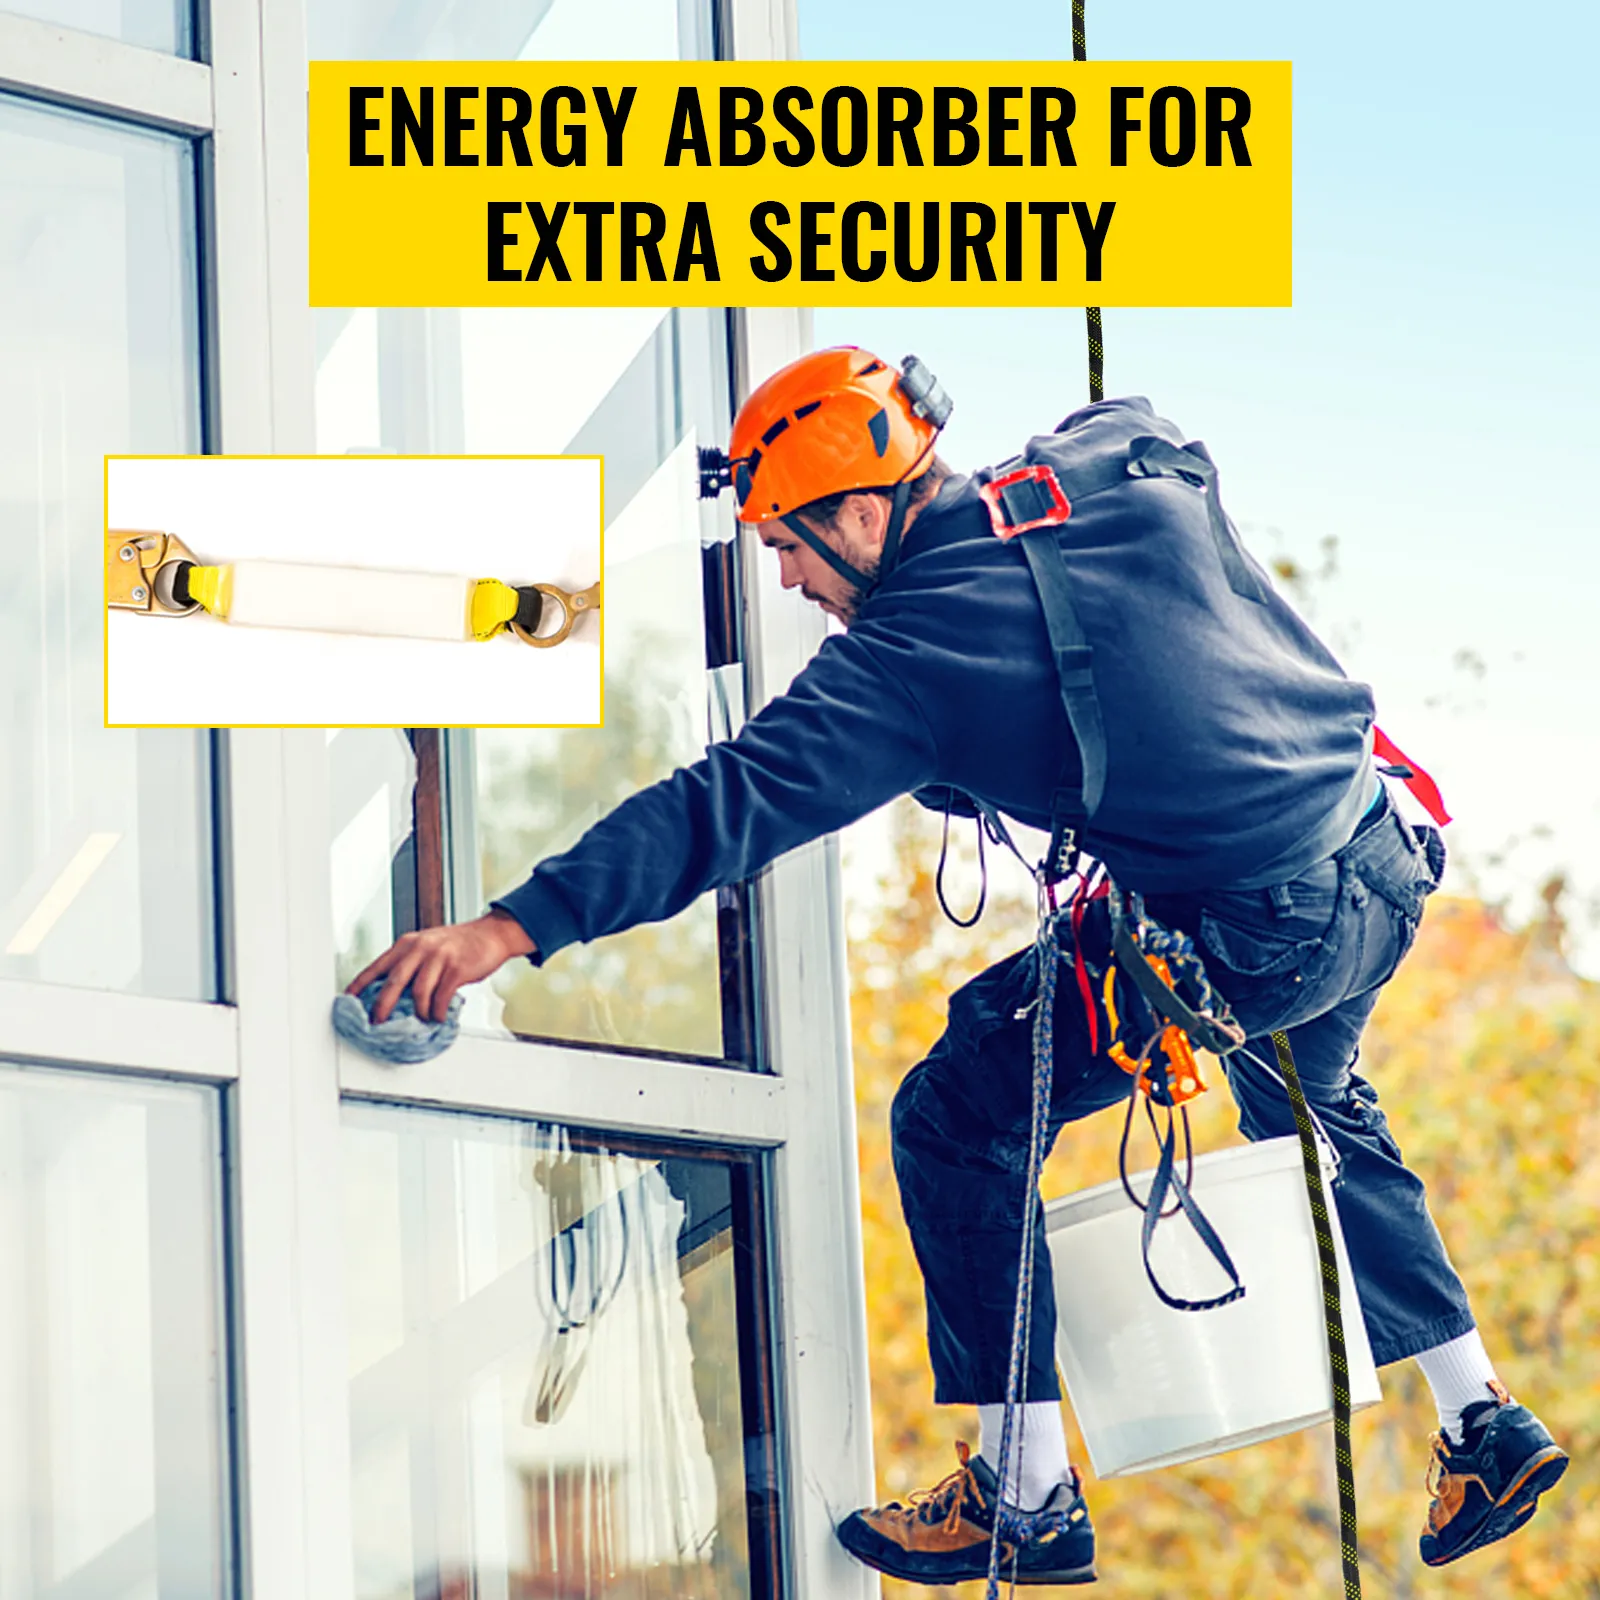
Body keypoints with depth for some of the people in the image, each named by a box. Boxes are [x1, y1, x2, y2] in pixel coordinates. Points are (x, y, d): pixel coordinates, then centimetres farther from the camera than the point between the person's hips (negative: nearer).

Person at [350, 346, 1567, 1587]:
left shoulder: (908, 655, -14)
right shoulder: (1132, 471, 3)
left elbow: (730, 808, -20)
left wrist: (511, 928, -23)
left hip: (1242, 942, -8)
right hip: (1388, 877, 8)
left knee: (959, 1121, 5)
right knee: (1314, 1116, 35)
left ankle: (1026, 1496, 7)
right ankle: (1486, 1426, 39)